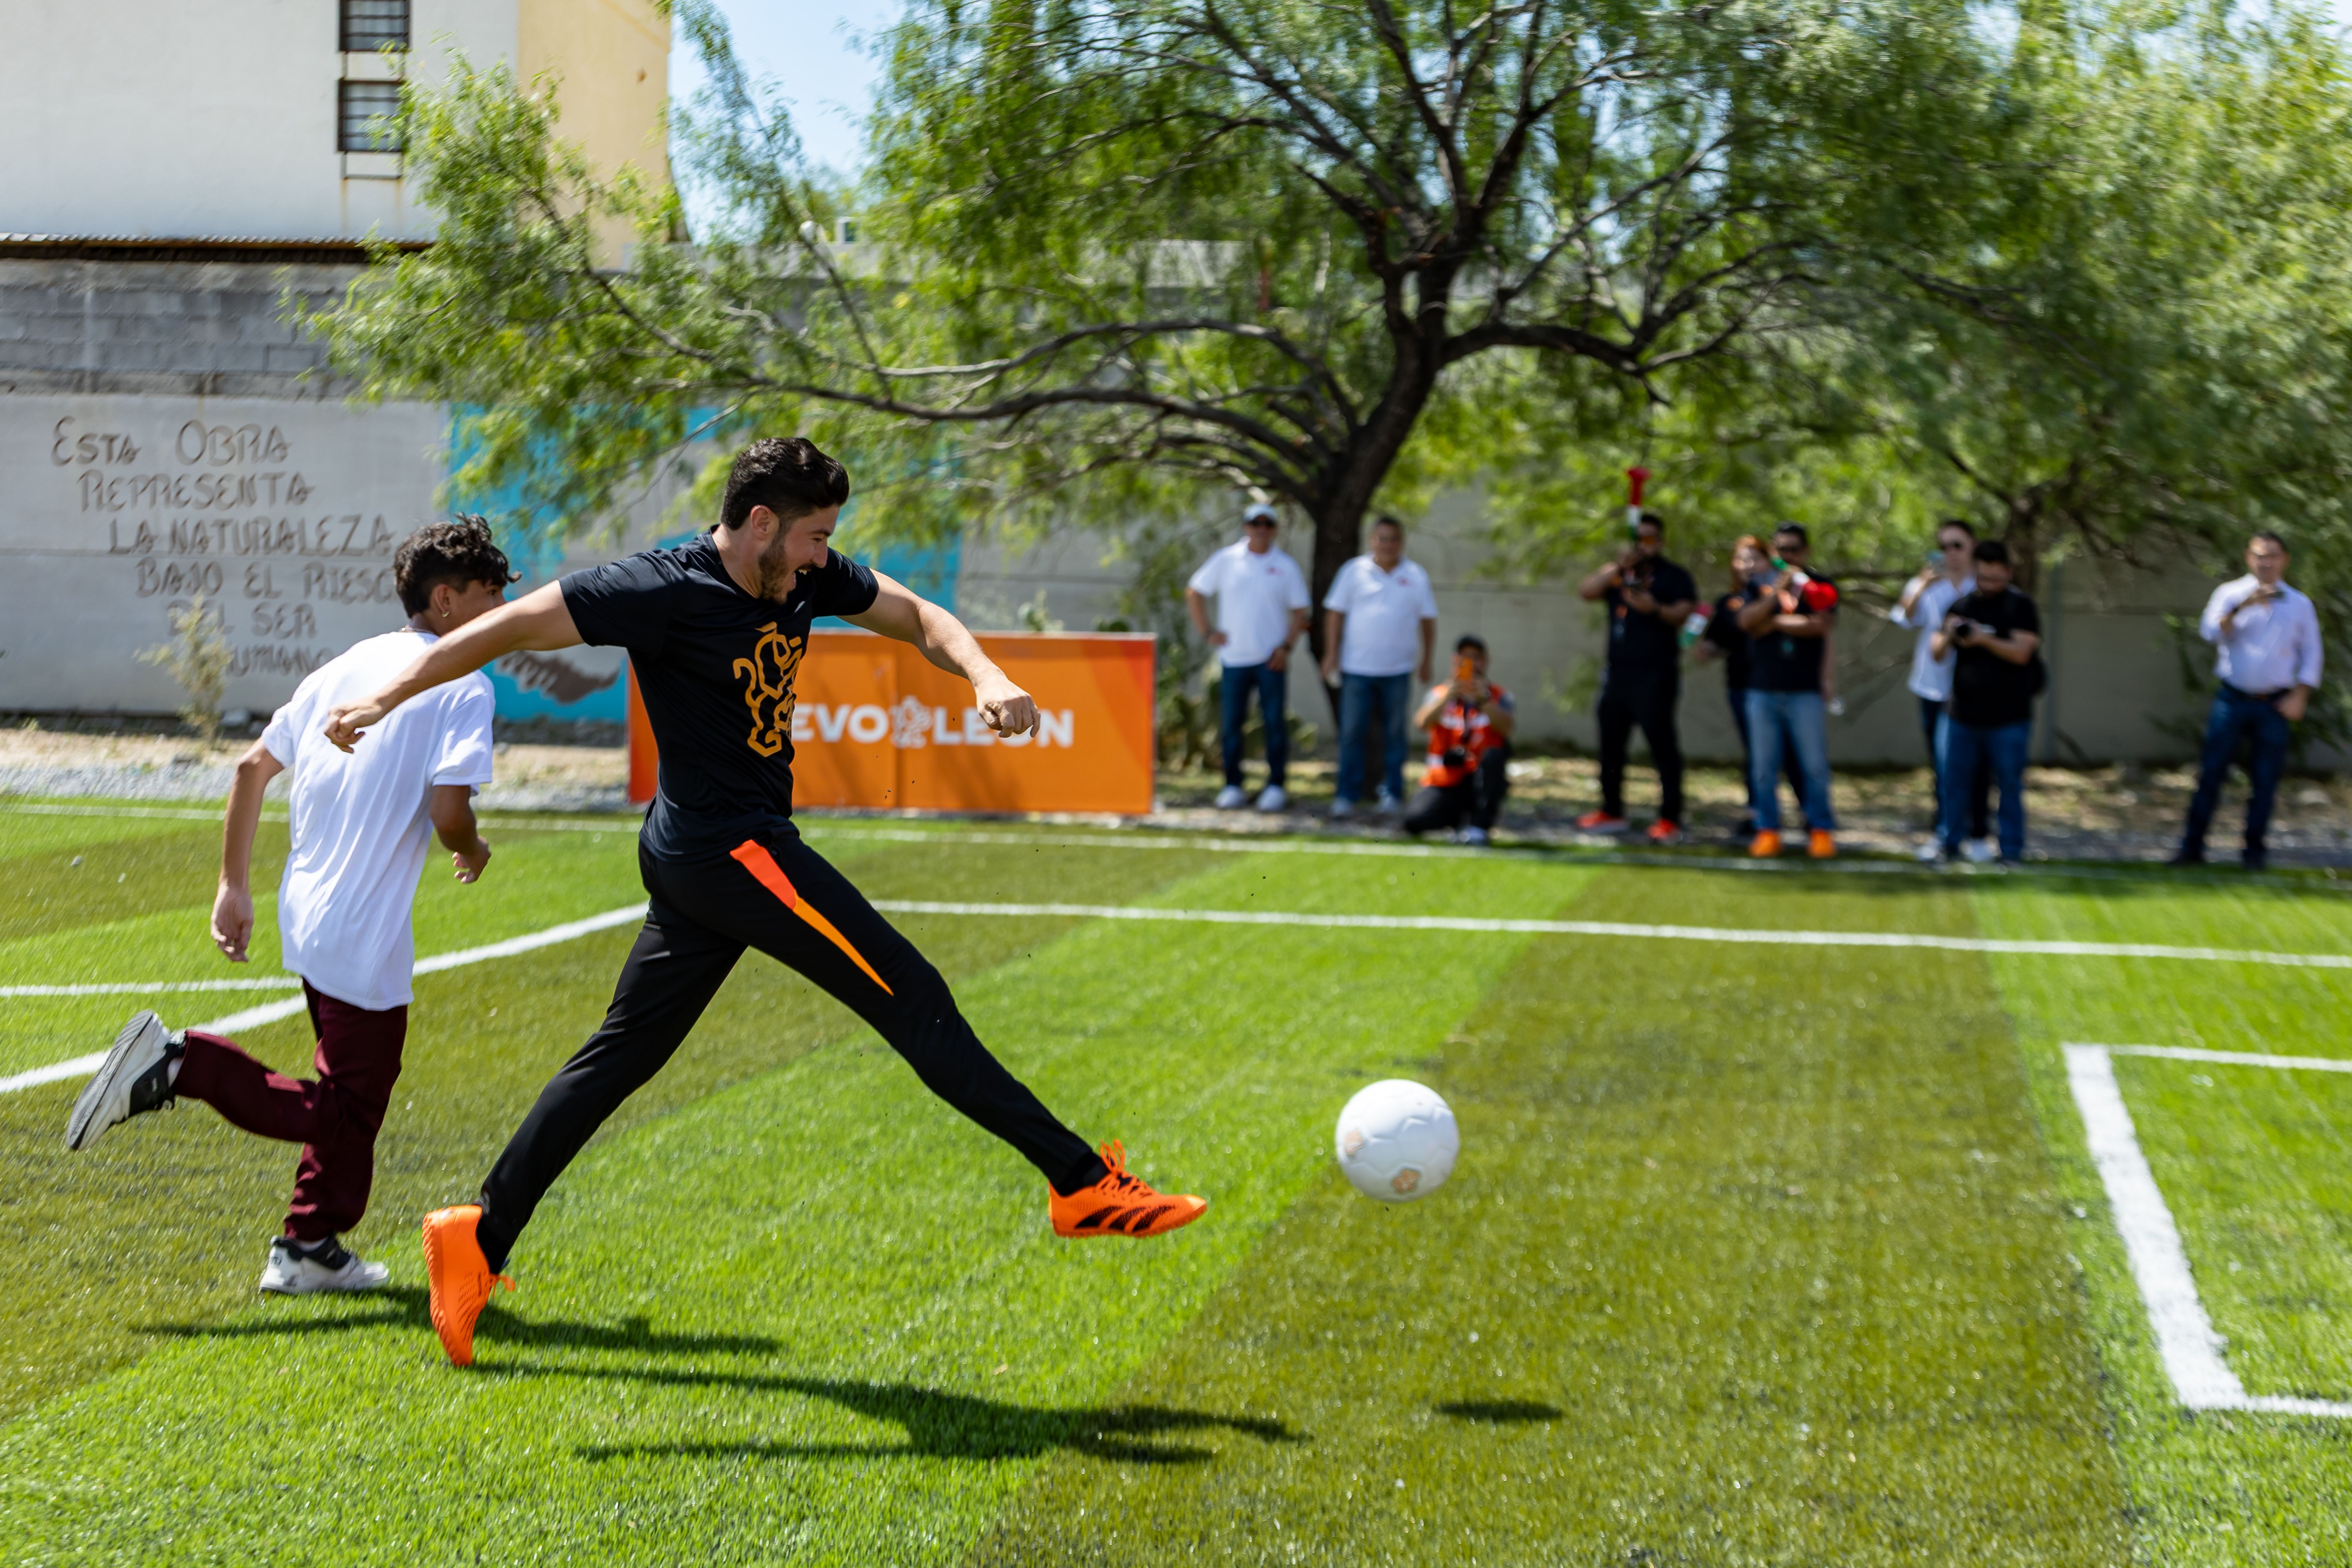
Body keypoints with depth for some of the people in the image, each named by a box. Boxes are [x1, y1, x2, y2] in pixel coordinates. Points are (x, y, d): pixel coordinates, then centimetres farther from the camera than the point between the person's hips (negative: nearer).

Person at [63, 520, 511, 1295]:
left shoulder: (344, 666, 13)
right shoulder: (463, 687, -10)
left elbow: (252, 769, 12)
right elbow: (448, 813, -21)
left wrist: (234, 887, 17)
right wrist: (473, 854, 2)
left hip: (305, 916, 9)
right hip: (364, 938, -9)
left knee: (351, 1100, 23)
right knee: (344, 1116, -1)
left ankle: (310, 1250, 28)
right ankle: (182, 1064, -12)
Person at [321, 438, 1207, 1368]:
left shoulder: (807, 579, 5)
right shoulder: (664, 591, -18)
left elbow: (916, 618, 14)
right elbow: (515, 626, -15)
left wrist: (983, 675, -7)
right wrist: (388, 699, -16)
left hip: (698, 859, 9)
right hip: (731, 849, -9)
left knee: (623, 1055, 12)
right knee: (914, 1000, -9)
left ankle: (479, 1240, 16)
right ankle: (1084, 1184, -7)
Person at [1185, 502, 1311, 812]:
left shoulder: (1286, 566, 4)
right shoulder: (1226, 560, 5)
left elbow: (1300, 611, 6)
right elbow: (1194, 594, 11)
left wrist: (1287, 646, -6)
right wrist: (1207, 632, 3)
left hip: (1272, 659, -1)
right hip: (1234, 657, 1)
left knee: (1275, 723, -2)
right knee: (1231, 723, 3)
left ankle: (1275, 786, 5)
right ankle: (1232, 786, 11)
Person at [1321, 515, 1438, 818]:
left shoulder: (1415, 577, 6)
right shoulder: (1354, 571, 2)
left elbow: (1428, 620, 11)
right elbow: (1335, 614, 4)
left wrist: (1426, 660, 8)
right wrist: (1331, 654, -1)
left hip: (1398, 670, 1)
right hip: (1357, 668, -1)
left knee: (1394, 734, 7)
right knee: (1352, 733, -3)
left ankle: (1392, 793, 15)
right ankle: (1347, 796, 1)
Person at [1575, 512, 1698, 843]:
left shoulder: (1674, 576, 4)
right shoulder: (1619, 573, 17)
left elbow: (1685, 613, -10)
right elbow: (1585, 591, 2)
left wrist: (1655, 609, -29)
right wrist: (1618, 568, -10)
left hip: (1656, 675, -6)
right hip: (1618, 672, 6)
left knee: (1663, 745, -9)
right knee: (1611, 743, 11)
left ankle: (1670, 819, -9)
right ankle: (1612, 812, 22)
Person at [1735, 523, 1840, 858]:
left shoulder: (1819, 586, 3)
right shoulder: (1761, 583, 10)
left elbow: (1821, 625, -13)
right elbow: (1746, 621, -6)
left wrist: (1775, 622, -7)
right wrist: (1777, 591, -16)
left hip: (1804, 691, -2)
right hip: (1763, 689, 2)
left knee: (1815, 765, -3)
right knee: (1764, 767, 4)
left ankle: (1821, 830, 6)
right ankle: (1768, 830, 11)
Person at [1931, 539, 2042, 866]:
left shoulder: (2021, 608, -1)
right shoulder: (1961, 605, 11)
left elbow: (2021, 653, -12)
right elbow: (1937, 653, 10)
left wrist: (1984, 639, -25)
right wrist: (1948, 636, -12)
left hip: (2008, 719, -4)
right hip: (1963, 715, 4)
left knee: (2010, 784, 0)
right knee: (1954, 780, 5)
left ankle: (2011, 851, 6)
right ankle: (1950, 845, 16)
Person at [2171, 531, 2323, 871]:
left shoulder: (2300, 604, 9)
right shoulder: (2231, 594, 6)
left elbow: (2311, 653, 11)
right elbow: (2210, 632, -9)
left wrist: (2300, 696, -1)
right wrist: (2243, 606, -23)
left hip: (2275, 705, 1)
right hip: (2232, 699, -1)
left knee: (2265, 780, 0)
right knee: (2211, 772, -5)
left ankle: (2254, 850, 10)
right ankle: (2192, 847, -2)